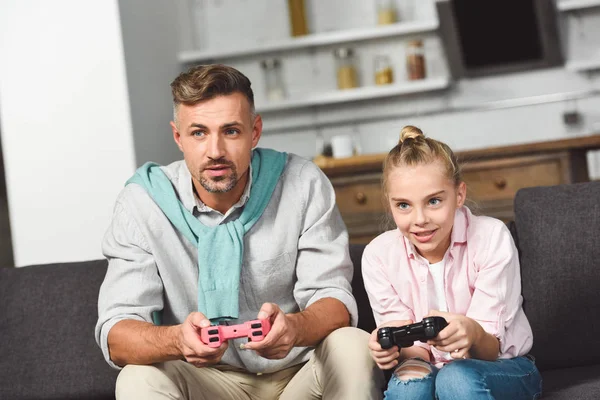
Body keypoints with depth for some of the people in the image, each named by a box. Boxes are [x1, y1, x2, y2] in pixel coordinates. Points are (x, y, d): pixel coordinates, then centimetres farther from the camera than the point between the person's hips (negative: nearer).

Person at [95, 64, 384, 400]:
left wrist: (294, 328, -40)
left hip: (301, 372, 1)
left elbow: (334, 300, -14)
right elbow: (116, 335, -18)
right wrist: (178, 341, -42)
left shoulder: (303, 185, -11)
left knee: (353, 348, -29)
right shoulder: (143, 201, -12)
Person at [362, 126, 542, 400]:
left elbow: (490, 349, -17)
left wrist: (473, 333, -42)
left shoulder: (491, 238, -17)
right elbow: (414, 349, -8)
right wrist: (392, 348, -33)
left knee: (457, 377, -35)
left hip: (502, 370, -1)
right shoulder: (378, 255, -11)